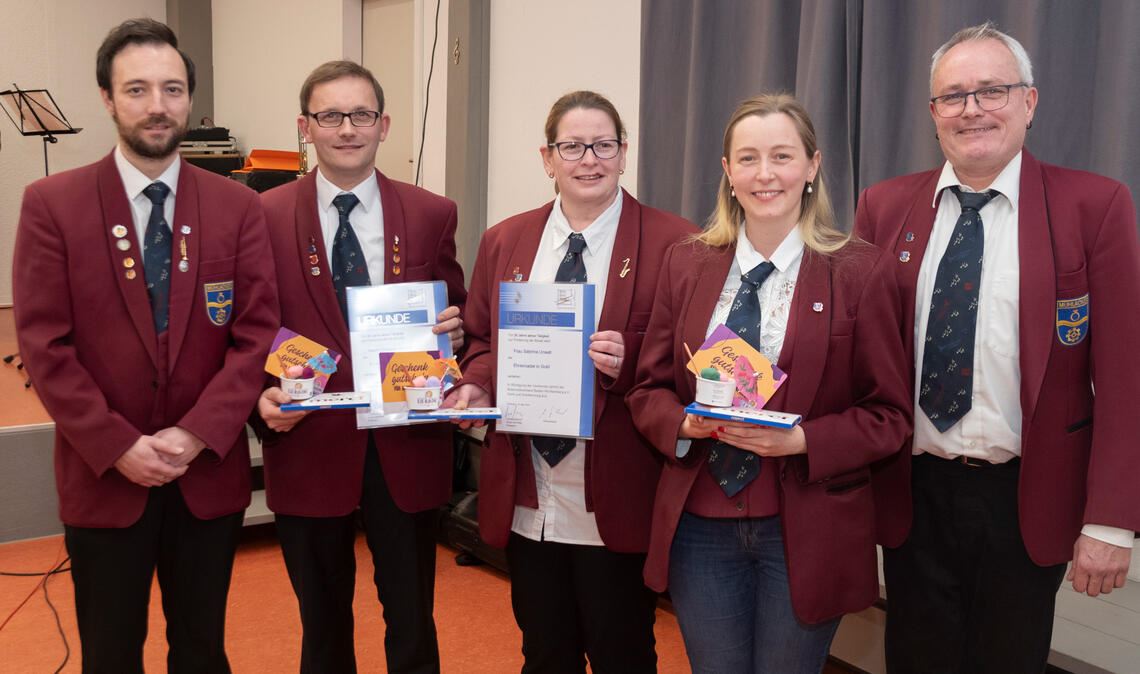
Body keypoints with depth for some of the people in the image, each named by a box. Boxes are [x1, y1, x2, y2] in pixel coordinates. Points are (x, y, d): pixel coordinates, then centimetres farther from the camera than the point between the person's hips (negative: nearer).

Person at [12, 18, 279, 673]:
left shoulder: (238, 207, 1)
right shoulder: (52, 204, -4)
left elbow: (257, 334, -4)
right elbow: (44, 342, -8)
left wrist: (194, 435, -14)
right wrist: (118, 446, -14)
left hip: (210, 473, 1)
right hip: (102, 476, -1)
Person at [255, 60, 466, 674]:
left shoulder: (432, 215, 0)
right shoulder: (266, 217, -2)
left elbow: (454, 316, 8)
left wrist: (455, 331, -15)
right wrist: (261, 394, -17)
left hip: (407, 446, 0)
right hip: (308, 445, 0)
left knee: (413, 623, 11)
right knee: (323, 623, 19)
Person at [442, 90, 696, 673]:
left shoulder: (670, 243, -6)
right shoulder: (503, 242, 8)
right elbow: (481, 342, 15)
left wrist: (630, 360, -23)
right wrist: (474, 385, -5)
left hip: (614, 500, -4)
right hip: (526, 499, 4)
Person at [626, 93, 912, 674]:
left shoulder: (858, 272, -6)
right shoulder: (684, 265, 3)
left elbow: (888, 416, -4)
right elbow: (648, 391, 6)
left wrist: (800, 440, -20)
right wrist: (686, 422, -15)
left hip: (806, 532, -2)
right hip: (699, 524, 3)